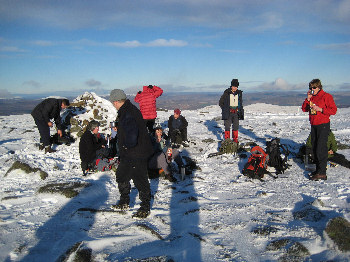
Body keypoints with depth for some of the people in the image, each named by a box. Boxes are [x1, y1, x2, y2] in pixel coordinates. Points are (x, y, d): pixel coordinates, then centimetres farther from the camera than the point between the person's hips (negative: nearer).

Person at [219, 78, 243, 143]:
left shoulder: (239, 93, 6)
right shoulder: (226, 93, -6)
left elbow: (241, 102, 21)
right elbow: (220, 102, 2)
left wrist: (240, 109, 9)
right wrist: (224, 109, -3)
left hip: (236, 113, 4)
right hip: (228, 113, -4)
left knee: (236, 126, 7)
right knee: (227, 126, -2)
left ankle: (235, 140, 17)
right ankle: (227, 140, 7)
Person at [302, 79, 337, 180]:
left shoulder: (326, 96, -7)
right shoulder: (311, 97, 13)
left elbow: (333, 110, -11)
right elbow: (304, 109, 8)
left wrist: (320, 109, -20)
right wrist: (308, 99, -4)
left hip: (323, 125, -7)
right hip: (313, 126, 8)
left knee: (321, 149, -12)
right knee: (314, 148, 10)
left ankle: (322, 173, -9)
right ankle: (318, 169, 20)